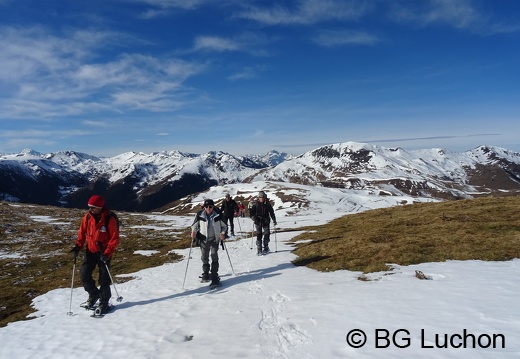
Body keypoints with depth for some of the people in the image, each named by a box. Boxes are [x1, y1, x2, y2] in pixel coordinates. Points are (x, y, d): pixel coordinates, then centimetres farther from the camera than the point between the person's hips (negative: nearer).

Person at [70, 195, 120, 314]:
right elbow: (82, 232, 8)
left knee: (104, 279, 3)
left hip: (104, 252, -5)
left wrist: (107, 253, -24)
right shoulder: (87, 217, -5)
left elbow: (115, 238, -17)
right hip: (90, 251, 5)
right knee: (84, 274, 1)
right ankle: (94, 294, 26)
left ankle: (104, 302, 20)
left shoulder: (110, 219, -20)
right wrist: (78, 246, -5)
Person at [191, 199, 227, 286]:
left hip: (214, 239, -1)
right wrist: (193, 232, -11)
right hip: (203, 239, 2)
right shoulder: (199, 215, -7)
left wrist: (223, 233, -10)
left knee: (214, 256, -10)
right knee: (204, 257, 12)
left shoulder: (218, 215, -7)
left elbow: (224, 226, 6)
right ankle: (205, 274, 32)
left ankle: (214, 276, -2)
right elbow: (194, 225, 7)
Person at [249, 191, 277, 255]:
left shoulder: (267, 204, 3)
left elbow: (271, 212, 9)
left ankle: (266, 247, 13)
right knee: (259, 235, 0)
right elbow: (251, 211, 1)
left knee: (267, 233, -3)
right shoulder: (255, 204, 0)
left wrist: (274, 220, 6)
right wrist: (252, 216, -17)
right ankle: (259, 249, 7)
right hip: (258, 222, -1)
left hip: (266, 221, 1)